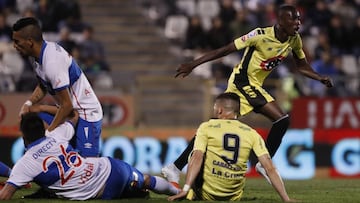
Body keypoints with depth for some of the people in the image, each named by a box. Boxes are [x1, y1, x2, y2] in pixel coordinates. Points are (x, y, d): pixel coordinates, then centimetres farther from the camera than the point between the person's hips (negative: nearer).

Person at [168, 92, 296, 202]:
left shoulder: (206, 127, -2)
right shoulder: (252, 134, 4)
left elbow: (197, 158, -16)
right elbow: (270, 168, -4)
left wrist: (185, 190, -25)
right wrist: (286, 199, -4)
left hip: (206, 195, -3)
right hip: (233, 197, 3)